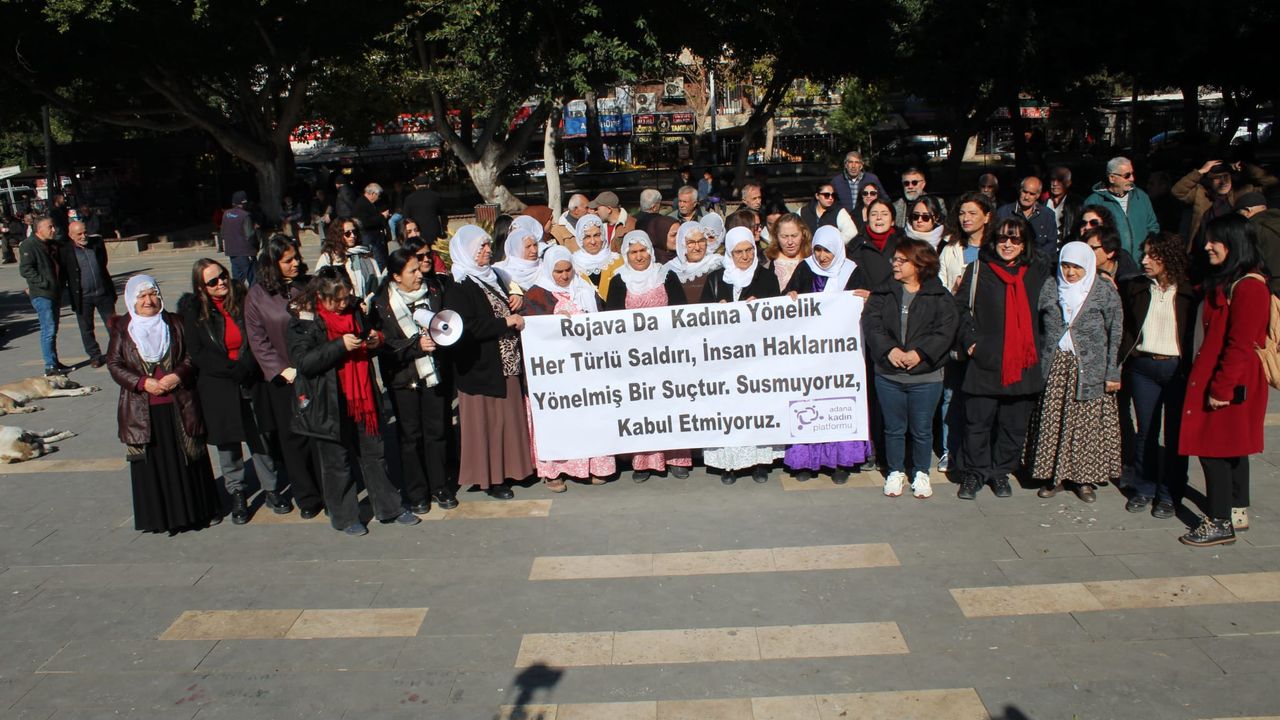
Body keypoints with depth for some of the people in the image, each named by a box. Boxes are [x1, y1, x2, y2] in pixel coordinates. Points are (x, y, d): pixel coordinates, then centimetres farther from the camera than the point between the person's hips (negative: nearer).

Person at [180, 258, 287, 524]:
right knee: (227, 442, 9)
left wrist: (245, 367, -13)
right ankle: (237, 494, 24)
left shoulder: (244, 299, -2)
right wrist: (232, 370, -15)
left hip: (251, 384, 1)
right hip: (216, 388, -1)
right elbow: (196, 353, -7)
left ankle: (271, 490, 21)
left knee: (259, 438, 8)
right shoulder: (192, 310, -5)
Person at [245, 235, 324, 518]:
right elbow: (258, 340, -2)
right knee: (294, 438, 5)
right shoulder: (257, 296, -2)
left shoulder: (309, 285, 3)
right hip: (284, 379, -1)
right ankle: (306, 498, 16)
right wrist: (282, 370, -11)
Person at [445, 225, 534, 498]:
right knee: (487, 421, 0)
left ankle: (506, 468, 23)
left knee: (509, 417, 11)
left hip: (507, 363, 7)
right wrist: (505, 323, -16)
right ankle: (489, 477, 10)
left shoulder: (493, 276, 14)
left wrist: (515, 308, 5)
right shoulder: (458, 288, -11)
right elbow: (467, 328, -21)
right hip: (480, 369, -7)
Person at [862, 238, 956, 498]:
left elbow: (946, 330, -11)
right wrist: (889, 349, -20)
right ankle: (895, 472, 28)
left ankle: (921, 473, 27)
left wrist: (919, 352, -21)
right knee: (894, 428, 12)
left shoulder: (940, 297, -1)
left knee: (922, 430, 10)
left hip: (926, 376, -2)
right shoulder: (883, 293, 6)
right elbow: (871, 322, -5)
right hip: (888, 375, 2)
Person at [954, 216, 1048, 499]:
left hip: (1024, 365, 3)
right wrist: (970, 340, -8)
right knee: (978, 421, 1)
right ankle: (975, 473, 15)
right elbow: (961, 308, 2)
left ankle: (1001, 472, 24)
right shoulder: (978, 270, 3)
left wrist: (1041, 346, 11)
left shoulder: (1037, 274, 11)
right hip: (985, 362, -2)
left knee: (1014, 424, 9)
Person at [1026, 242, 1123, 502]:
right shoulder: (1049, 288, 7)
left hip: (1090, 370, -2)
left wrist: (1113, 373, -5)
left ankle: (1085, 478, 11)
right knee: (1052, 422, 1)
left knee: (1088, 423, -1)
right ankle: (1054, 475, 12)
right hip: (1053, 367, 2)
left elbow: (1116, 335, 0)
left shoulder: (1105, 292, 1)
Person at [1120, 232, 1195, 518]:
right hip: (1143, 367, 3)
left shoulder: (1189, 293, -3)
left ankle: (1169, 494, 15)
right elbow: (1124, 326, 12)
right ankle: (1144, 489, 21)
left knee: (1175, 434, 5)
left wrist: (1192, 369, -10)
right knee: (1145, 431, 10)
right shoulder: (1134, 288, 6)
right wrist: (1128, 356, 2)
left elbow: (1198, 334, -3)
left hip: (1178, 368, -3)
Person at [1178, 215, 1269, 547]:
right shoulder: (1222, 282, 13)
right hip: (1216, 379, 10)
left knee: (1214, 450, -5)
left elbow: (1240, 345, -22)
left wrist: (1222, 387, -21)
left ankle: (1220, 523, 3)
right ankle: (1237, 513, 28)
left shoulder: (1249, 288, -18)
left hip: (1230, 385, -10)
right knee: (1231, 449, 17)